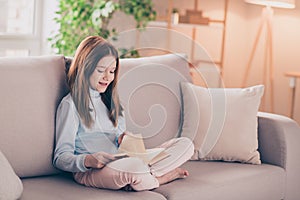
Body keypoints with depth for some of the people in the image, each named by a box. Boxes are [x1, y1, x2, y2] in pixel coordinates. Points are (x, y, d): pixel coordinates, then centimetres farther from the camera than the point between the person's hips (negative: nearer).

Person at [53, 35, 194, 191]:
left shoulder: (109, 101, 23)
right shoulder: (70, 104, -1)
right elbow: (60, 158, -7)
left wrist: (124, 139, 1)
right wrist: (88, 160, -27)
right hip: (90, 173, -7)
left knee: (185, 144, -4)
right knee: (134, 166, -39)